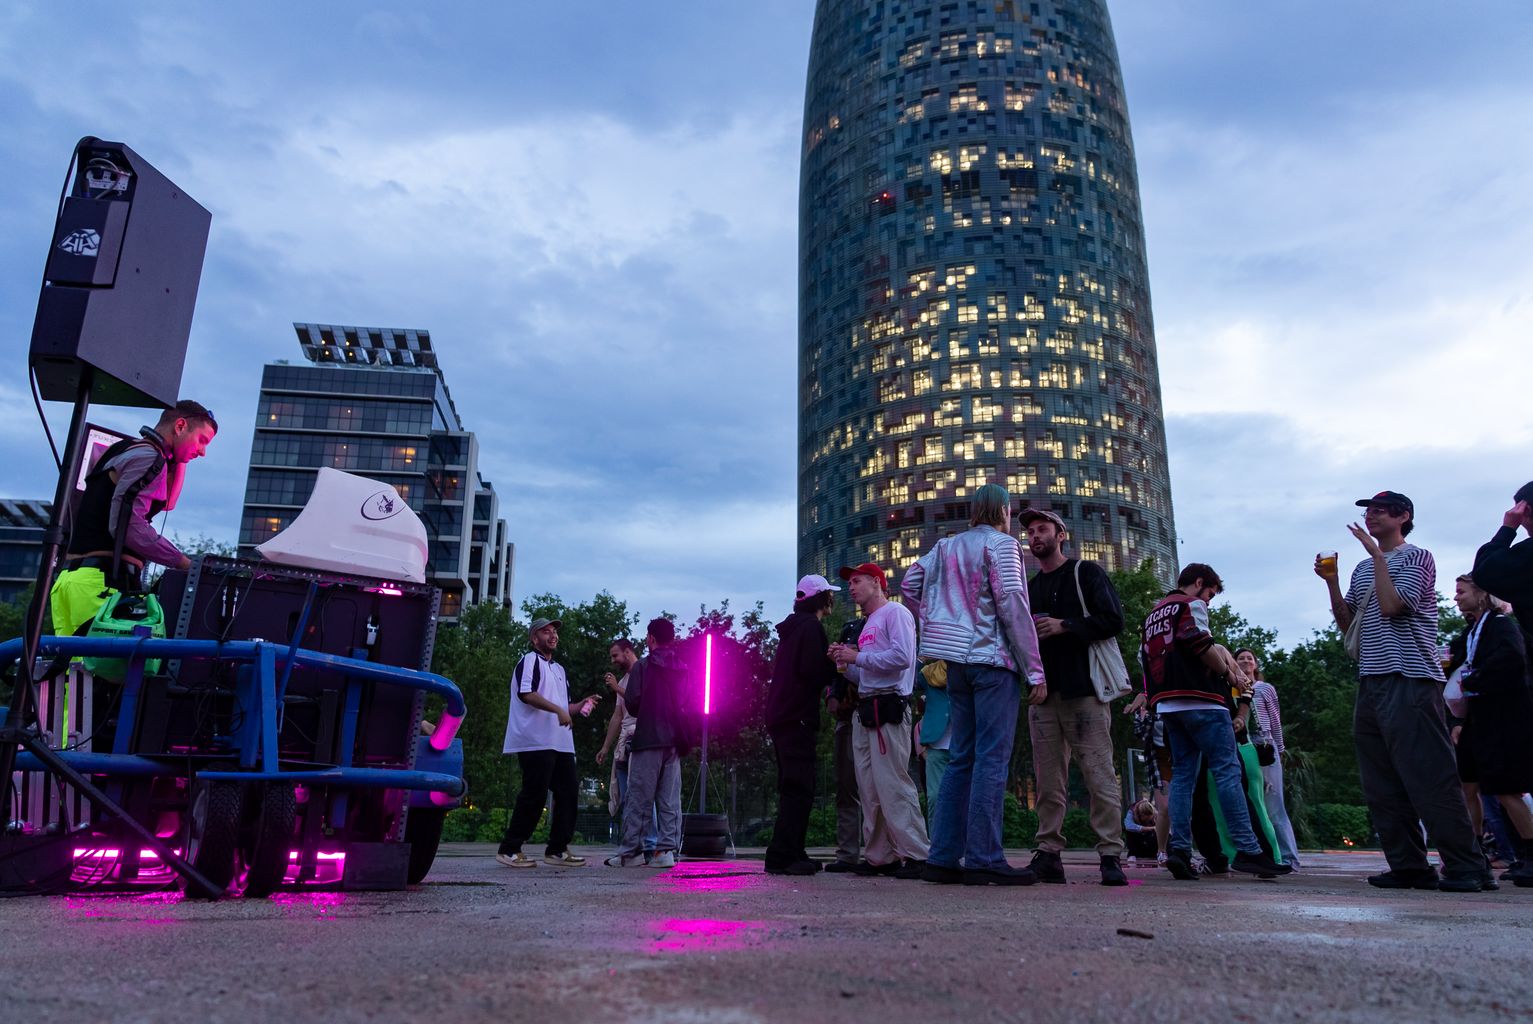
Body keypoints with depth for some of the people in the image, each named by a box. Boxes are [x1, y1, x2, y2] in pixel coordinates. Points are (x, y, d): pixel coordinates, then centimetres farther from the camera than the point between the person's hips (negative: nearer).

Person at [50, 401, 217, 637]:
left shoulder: (123, 450, 25)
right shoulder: (148, 457, -7)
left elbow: (165, 502, 28)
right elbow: (128, 525, -17)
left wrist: (178, 461, 19)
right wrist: (183, 562, -14)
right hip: (103, 580, -10)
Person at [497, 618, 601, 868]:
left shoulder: (559, 669, 25)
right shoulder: (530, 660, -2)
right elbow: (526, 694, -18)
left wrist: (583, 704, 10)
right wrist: (558, 709, -23)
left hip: (561, 742, 9)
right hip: (536, 742, -9)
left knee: (567, 793, 5)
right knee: (534, 795, -9)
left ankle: (557, 850, 11)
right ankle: (509, 850, 1)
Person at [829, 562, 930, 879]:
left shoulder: (895, 613, -3)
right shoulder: (867, 625, 24)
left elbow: (902, 657, -19)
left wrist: (857, 657, -12)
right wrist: (845, 664, 8)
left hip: (887, 707, -10)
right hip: (865, 710, 10)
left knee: (892, 782, -12)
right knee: (869, 787, 8)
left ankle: (916, 855, -6)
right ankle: (880, 857, 13)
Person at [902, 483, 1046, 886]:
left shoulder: (947, 546, 16)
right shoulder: (1002, 544, -4)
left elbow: (909, 583, 13)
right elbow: (1012, 606, -11)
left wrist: (935, 627, 17)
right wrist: (1035, 670, -10)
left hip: (957, 661, 7)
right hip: (994, 659, -6)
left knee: (962, 758, 9)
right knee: (992, 759, -6)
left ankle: (943, 858, 8)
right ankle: (984, 860, -8)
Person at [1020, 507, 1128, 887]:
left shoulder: (1086, 573, 5)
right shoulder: (1029, 588, 22)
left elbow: (1113, 620, -5)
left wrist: (1064, 626, -13)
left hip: (1083, 689, -5)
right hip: (1043, 693, 6)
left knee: (1099, 776, -7)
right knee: (1048, 781, 4)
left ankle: (1111, 857, -2)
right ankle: (1049, 855, 6)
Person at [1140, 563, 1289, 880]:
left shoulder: (1154, 613, 25)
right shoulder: (1192, 604, 0)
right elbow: (1202, 646, -12)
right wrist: (1229, 673, 0)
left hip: (1167, 703, 8)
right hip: (1199, 699, -8)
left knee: (1182, 774, 6)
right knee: (1228, 771, -7)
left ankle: (1179, 850, -3)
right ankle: (1247, 850, -11)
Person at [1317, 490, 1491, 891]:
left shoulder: (1416, 557, 0)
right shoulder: (1362, 570, 22)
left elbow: (1391, 605, -15)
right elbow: (1346, 624, 18)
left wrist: (1376, 553, -8)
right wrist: (1331, 582, 6)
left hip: (1410, 681, -8)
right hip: (1371, 682, 8)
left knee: (1430, 777, -10)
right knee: (1383, 784, 5)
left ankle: (1466, 866, -3)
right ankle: (1409, 866, 8)